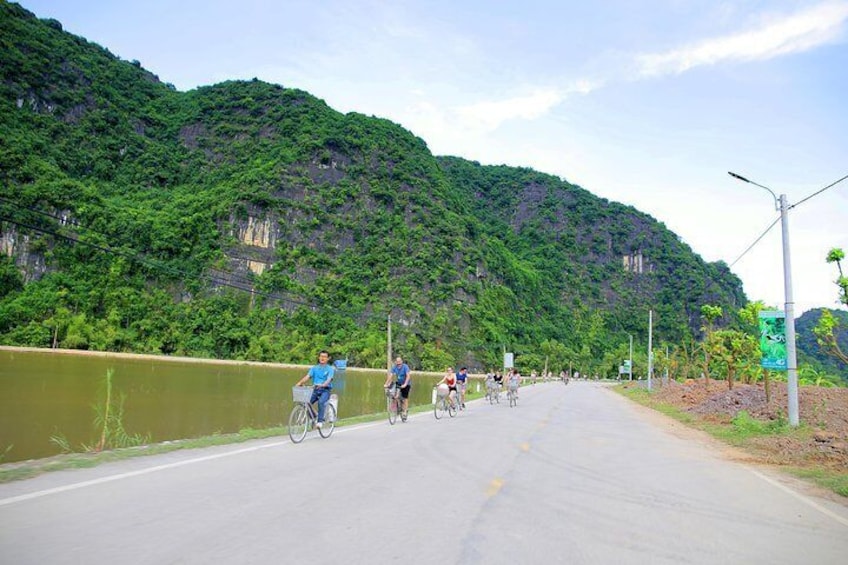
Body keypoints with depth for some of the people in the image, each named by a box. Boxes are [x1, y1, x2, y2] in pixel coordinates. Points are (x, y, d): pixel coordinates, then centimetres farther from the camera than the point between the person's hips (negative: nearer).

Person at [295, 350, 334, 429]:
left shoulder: (330, 369, 1)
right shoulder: (314, 368, 12)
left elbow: (329, 379, -15)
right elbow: (307, 376, -3)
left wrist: (322, 385, -36)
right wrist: (300, 382, -23)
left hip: (325, 390, -4)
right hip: (315, 390, 4)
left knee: (321, 402, -34)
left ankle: (320, 421, -26)